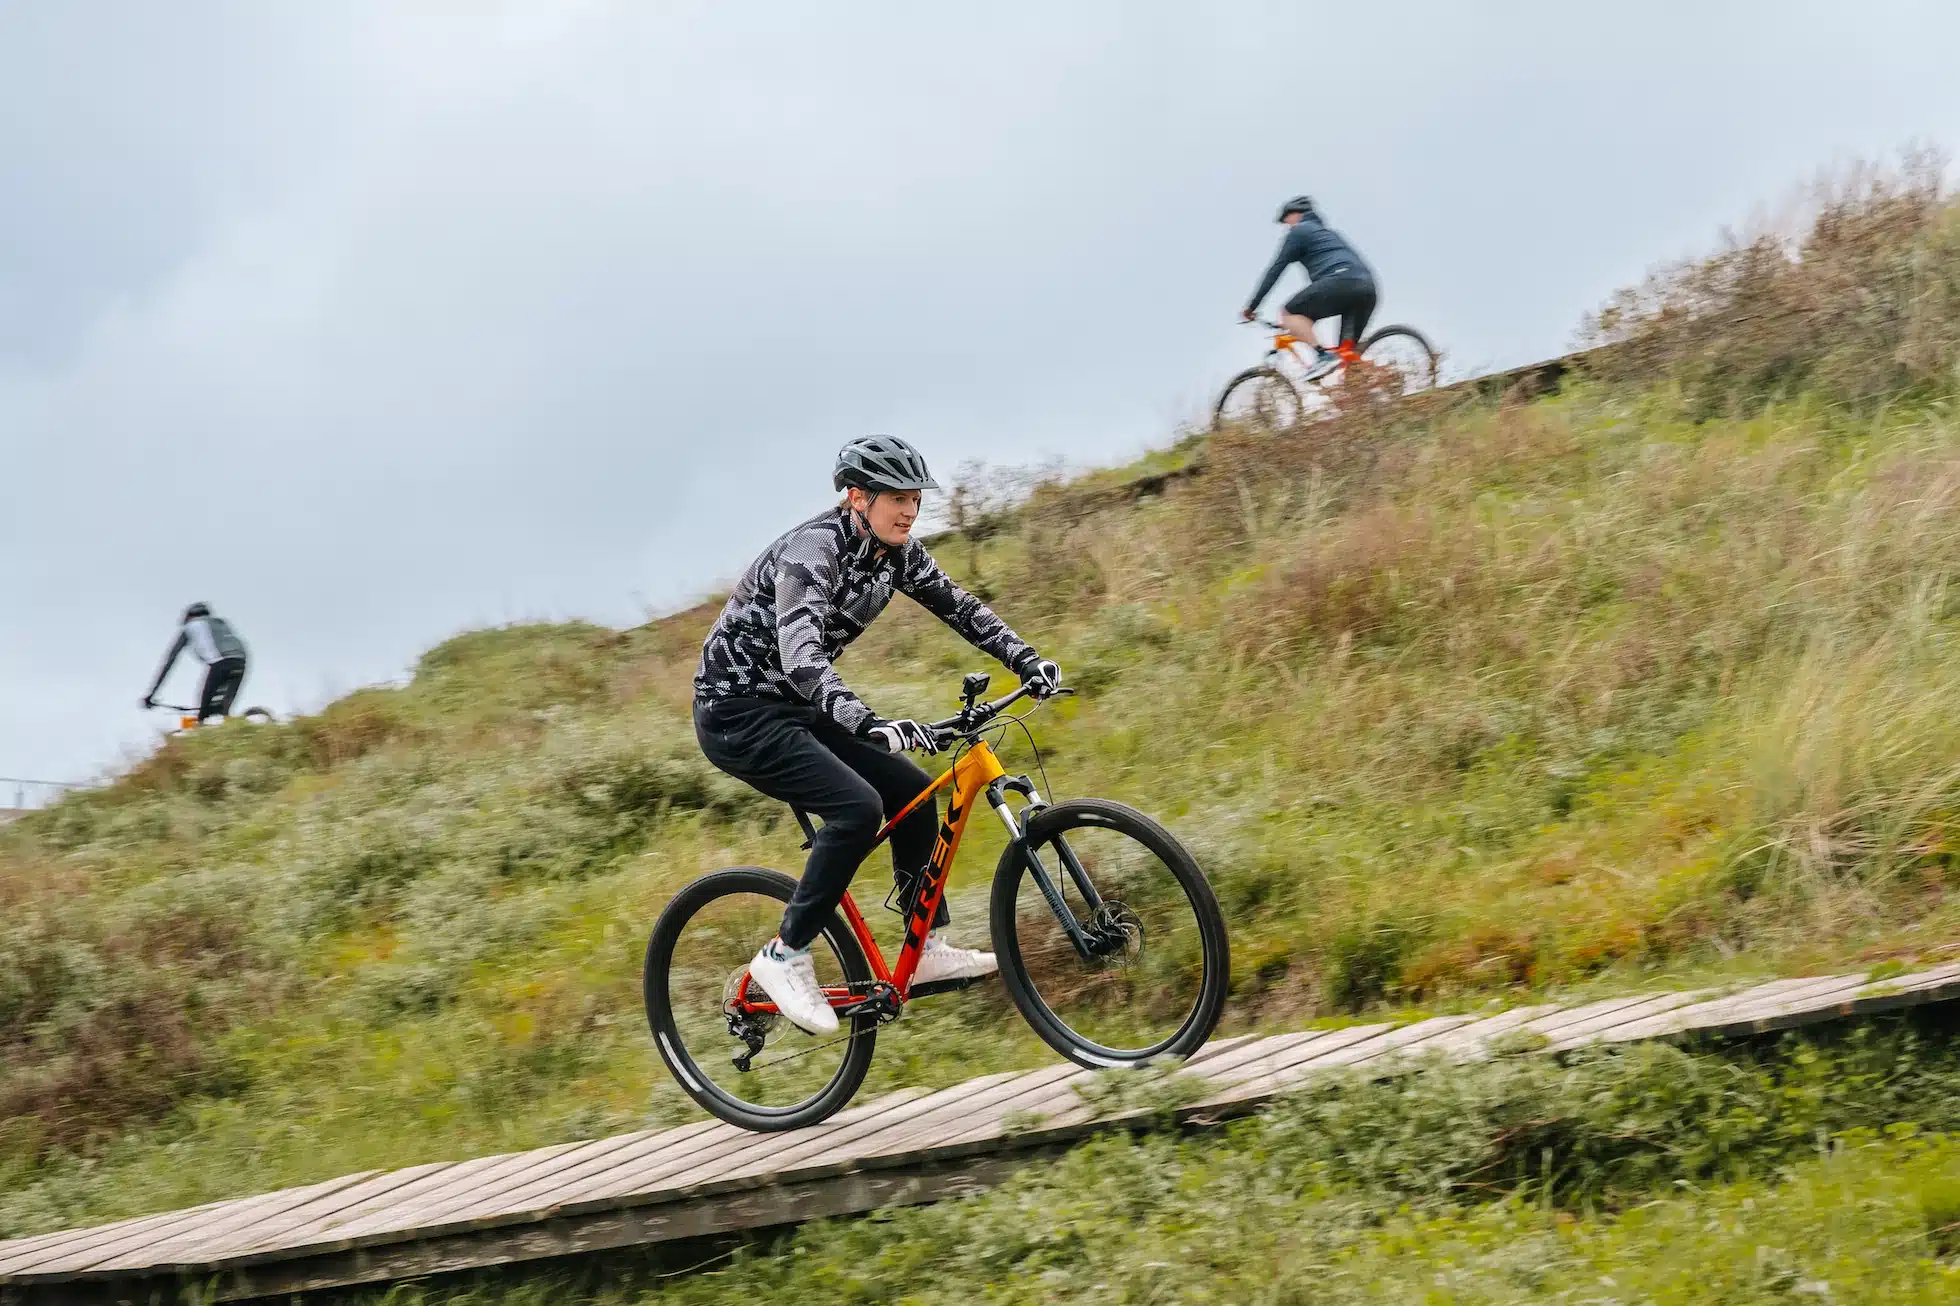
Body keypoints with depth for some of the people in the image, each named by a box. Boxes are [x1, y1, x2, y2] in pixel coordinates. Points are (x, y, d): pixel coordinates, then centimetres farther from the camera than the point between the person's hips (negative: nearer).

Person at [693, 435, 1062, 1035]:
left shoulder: (896, 552, 0)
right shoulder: (812, 551, -26)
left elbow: (958, 607, 9)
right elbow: (800, 652, -41)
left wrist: (1026, 659, -7)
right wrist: (869, 724, -55)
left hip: (795, 709, 9)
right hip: (738, 713, -9)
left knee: (913, 793, 3)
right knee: (858, 806, -25)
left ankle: (927, 951, 13)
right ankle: (785, 957, -15)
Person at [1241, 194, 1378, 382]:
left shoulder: (1298, 231, 15)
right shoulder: (1330, 232, 38)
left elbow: (1275, 270, 12)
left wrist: (1252, 306, 16)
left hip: (1340, 281, -7)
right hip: (1368, 287, 7)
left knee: (1290, 314, 2)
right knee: (1349, 353, 11)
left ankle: (1324, 356, -16)